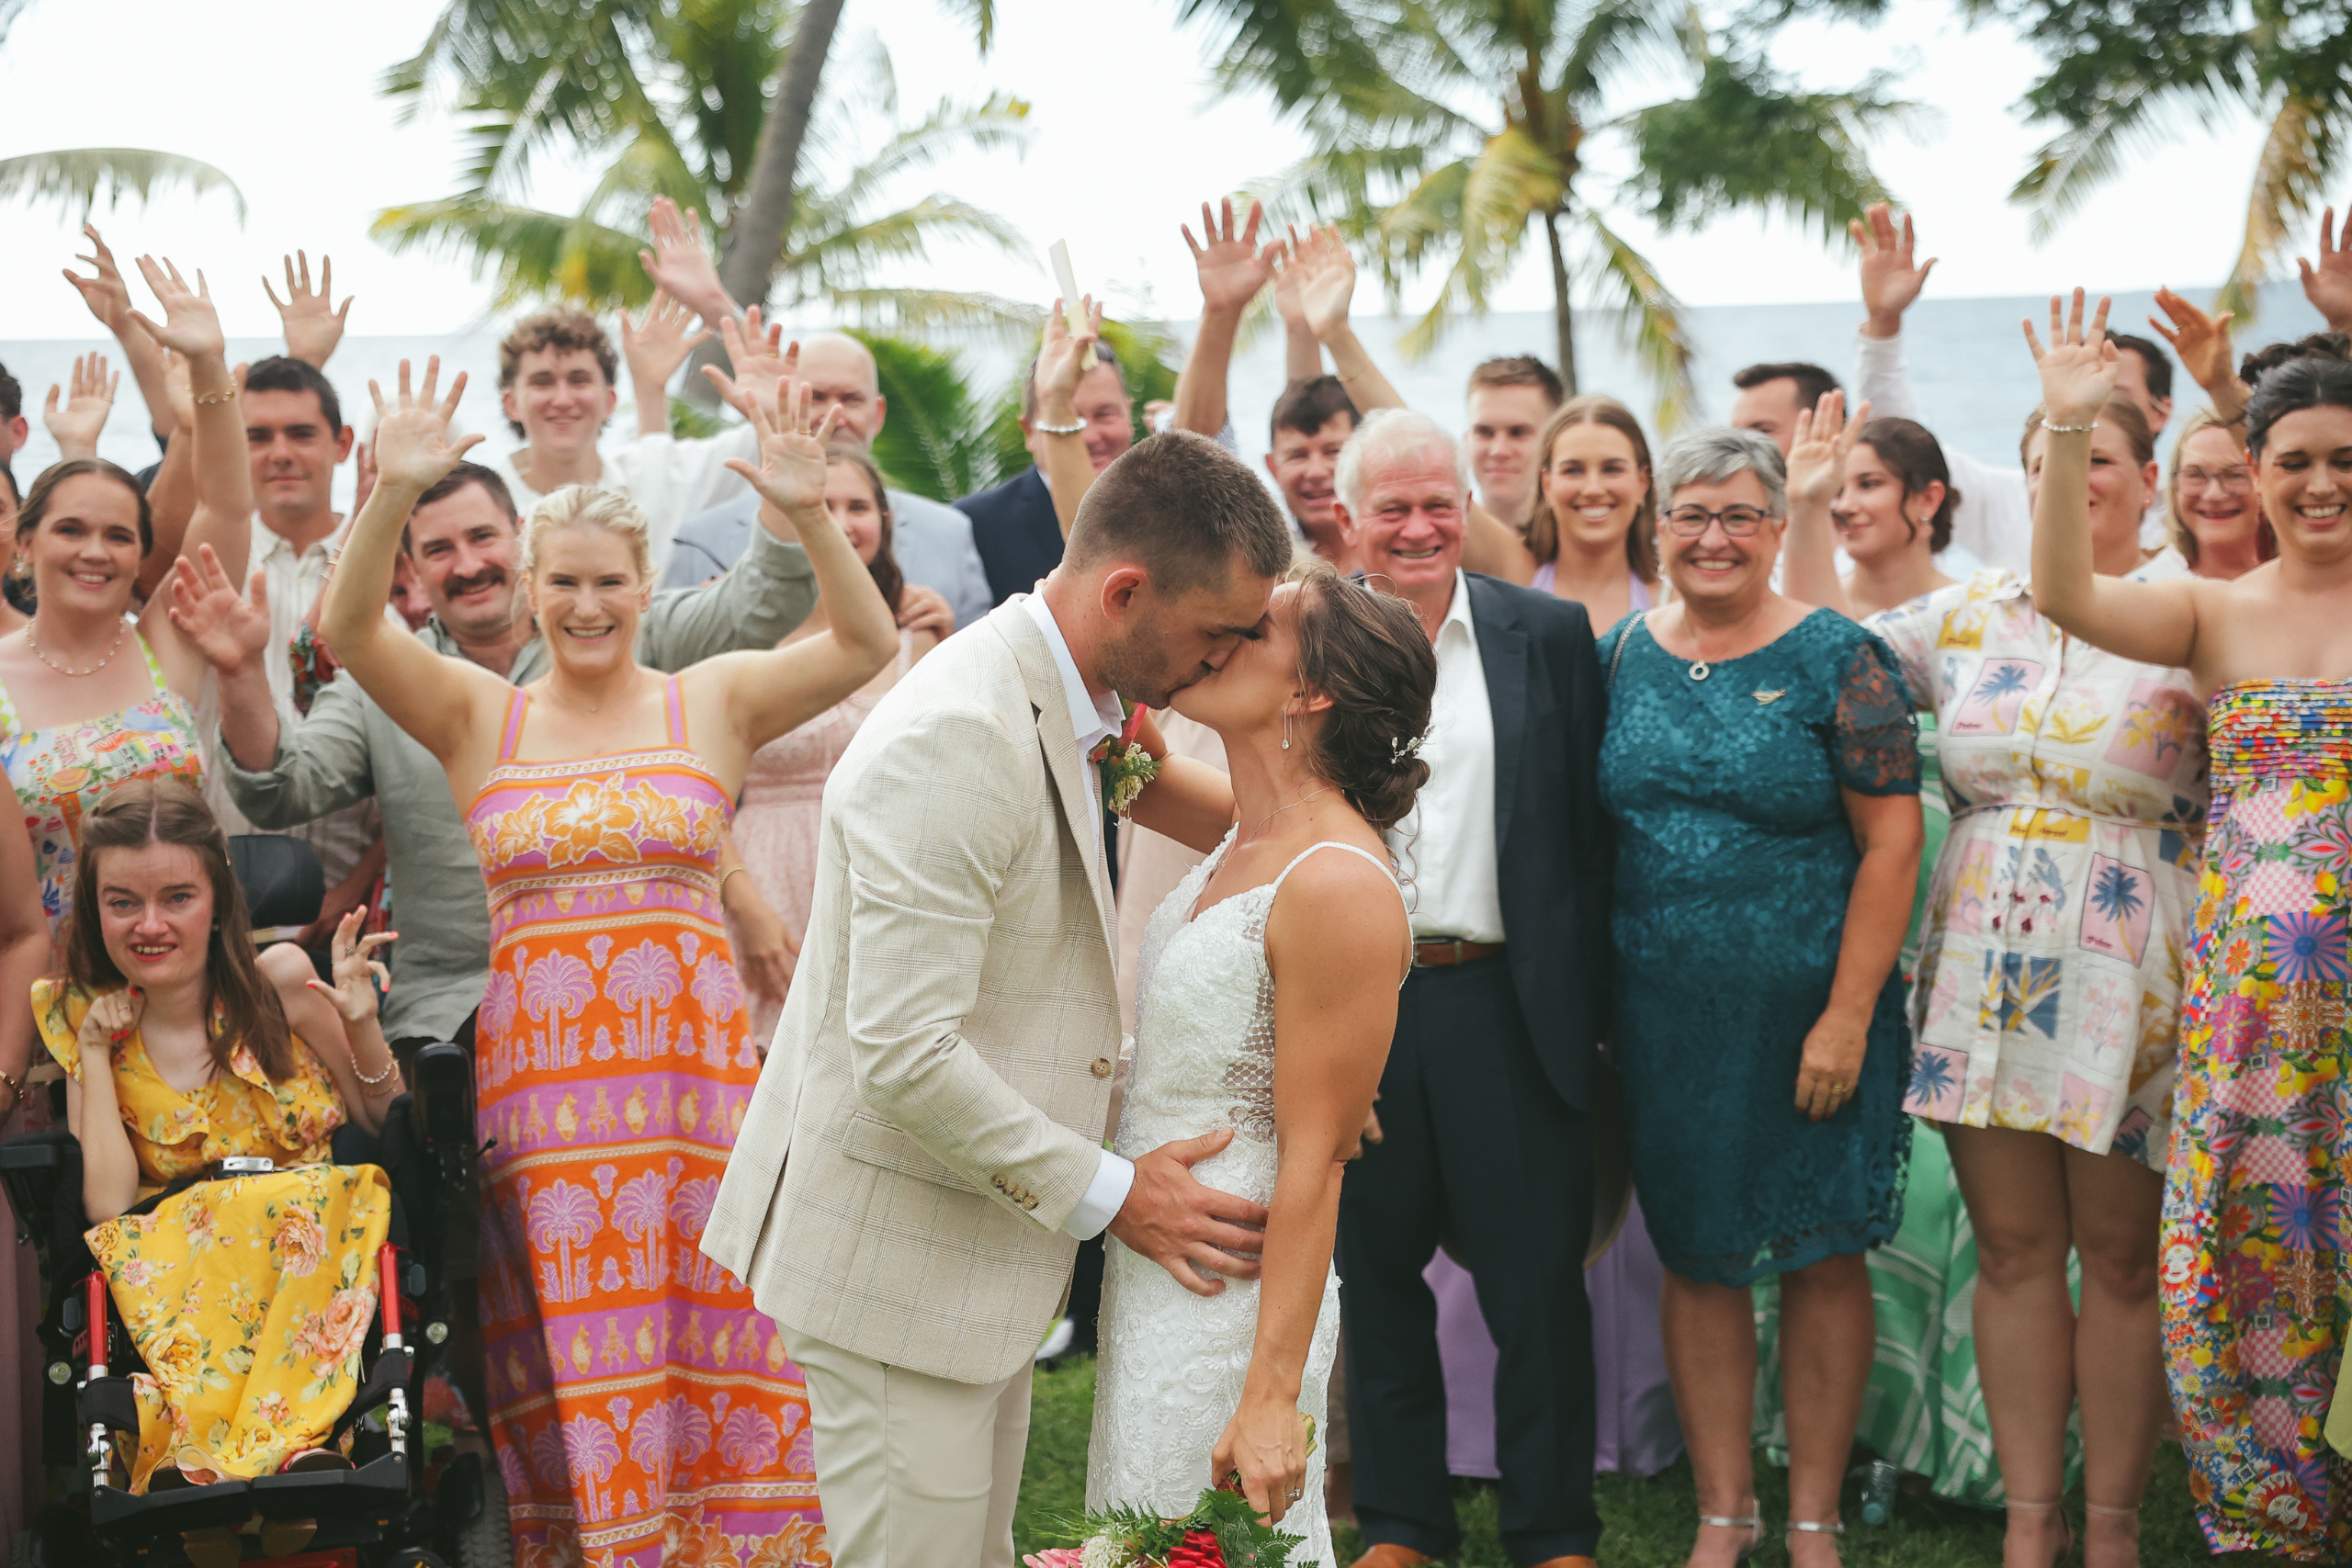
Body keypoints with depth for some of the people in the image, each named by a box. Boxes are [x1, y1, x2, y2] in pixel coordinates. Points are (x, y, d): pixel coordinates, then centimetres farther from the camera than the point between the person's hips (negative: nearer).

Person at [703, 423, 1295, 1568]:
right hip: (902, 1250, -10)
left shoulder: (1054, 709, 9)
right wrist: (1107, 1193, -19)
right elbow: (903, 1054, -27)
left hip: (984, 1241, 10)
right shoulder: (957, 741, -24)